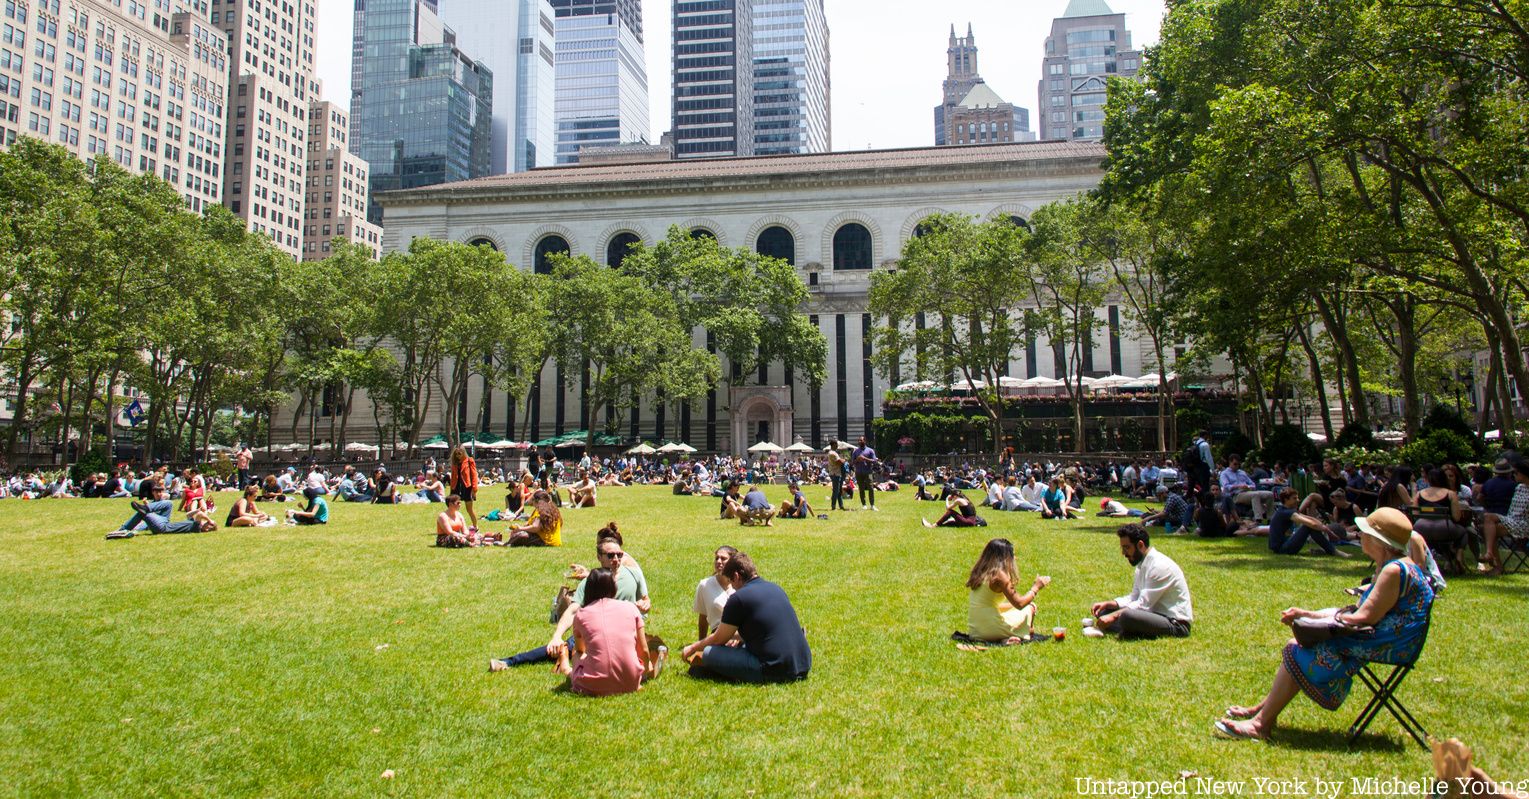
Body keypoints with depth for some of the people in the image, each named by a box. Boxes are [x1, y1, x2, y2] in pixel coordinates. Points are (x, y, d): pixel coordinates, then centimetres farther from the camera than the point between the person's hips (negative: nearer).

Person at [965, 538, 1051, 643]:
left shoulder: (979, 573, 8)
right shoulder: (999, 575, -15)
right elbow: (1019, 604, -8)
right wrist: (1036, 588, 5)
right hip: (991, 630, -7)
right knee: (1030, 607, 13)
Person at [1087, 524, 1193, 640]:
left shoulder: (1159, 566, -19)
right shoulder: (1143, 564, 10)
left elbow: (1143, 604, -22)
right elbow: (1134, 598, 15)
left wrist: (1113, 616, -21)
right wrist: (1107, 604, 0)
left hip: (1176, 623, -10)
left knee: (1127, 616, -37)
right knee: (1105, 611, 4)